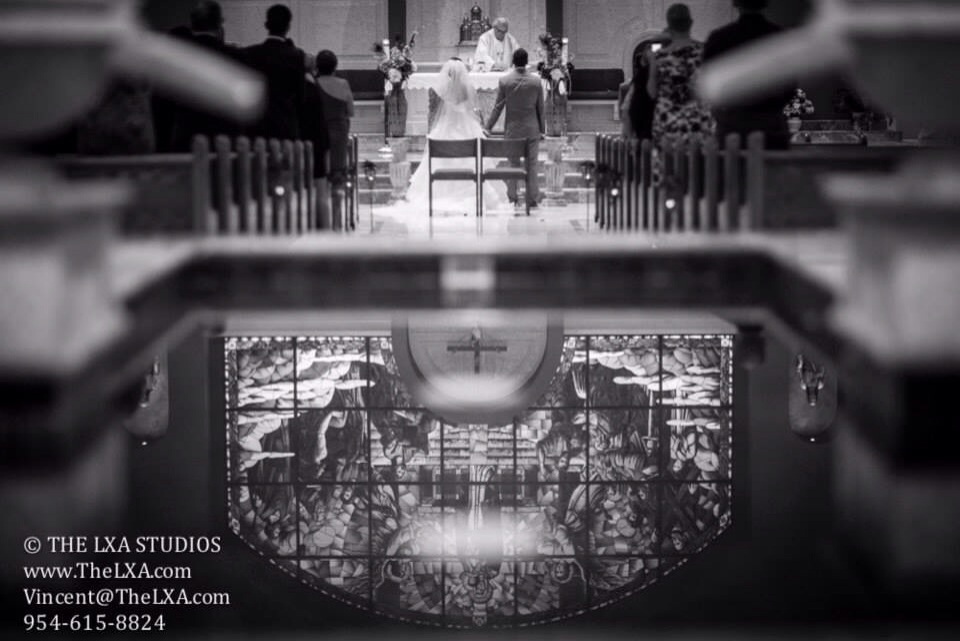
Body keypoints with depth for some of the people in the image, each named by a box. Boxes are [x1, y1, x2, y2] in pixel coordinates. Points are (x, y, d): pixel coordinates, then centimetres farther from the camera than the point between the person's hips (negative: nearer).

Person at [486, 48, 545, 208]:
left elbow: (498, 107, -5)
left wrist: (488, 127, 3)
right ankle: (532, 198, 8)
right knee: (531, 165, 6)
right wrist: (542, 129, 11)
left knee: (513, 163, 10)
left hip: (512, 130, 0)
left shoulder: (504, 81, -8)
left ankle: (512, 197, 12)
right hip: (532, 130, 0)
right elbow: (540, 108, 1)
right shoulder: (536, 81, -5)